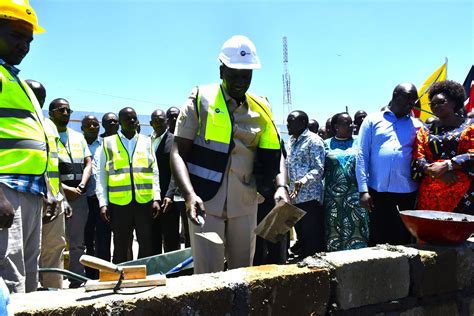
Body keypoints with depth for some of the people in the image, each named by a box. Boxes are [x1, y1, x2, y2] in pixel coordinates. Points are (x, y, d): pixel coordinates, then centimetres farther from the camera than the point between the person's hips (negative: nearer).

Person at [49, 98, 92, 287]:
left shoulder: (78, 137, 18)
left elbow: (88, 164, 13)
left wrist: (81, 185, -4)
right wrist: (65, 189, -14)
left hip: (78, 195, 5)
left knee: (77, 243, 8)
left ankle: (77, 283, 13)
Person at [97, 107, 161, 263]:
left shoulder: (146, 142, 11)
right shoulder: (108, 144, 6)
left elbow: (154, 173, 10)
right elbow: (101, 176, 5)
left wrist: (156, 198, 1)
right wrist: (103, 203, -3)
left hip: (145, 202, 2)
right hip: (119, 203, -1)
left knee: (147, 246, 6)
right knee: (120, 247, 8)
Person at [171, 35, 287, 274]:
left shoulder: (260, 109, 8)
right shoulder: (201, 100, -2)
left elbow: (273, 155, 11)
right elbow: (178, 153, -5)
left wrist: (281, 186, -9)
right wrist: (189, 195, -21)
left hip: (245, 205, 4)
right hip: (206, 204, -3)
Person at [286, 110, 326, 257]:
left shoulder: (313, 140, -6)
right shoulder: (292, 142, 18)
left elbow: (318, 169, -14)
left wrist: (303, 181, -29)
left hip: (310, 197, -8)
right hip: (295, 198, 8)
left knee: (314, 241, -5)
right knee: (301, 239, 12)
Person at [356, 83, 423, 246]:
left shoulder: (417, 125, 11)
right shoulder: (373, 120, 6)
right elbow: (362, 156, 1)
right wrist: (363, 190, -7)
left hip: (408, 192, 2)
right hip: (378, 191, -1)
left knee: (405, 239, 9)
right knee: (378, 240, 6)